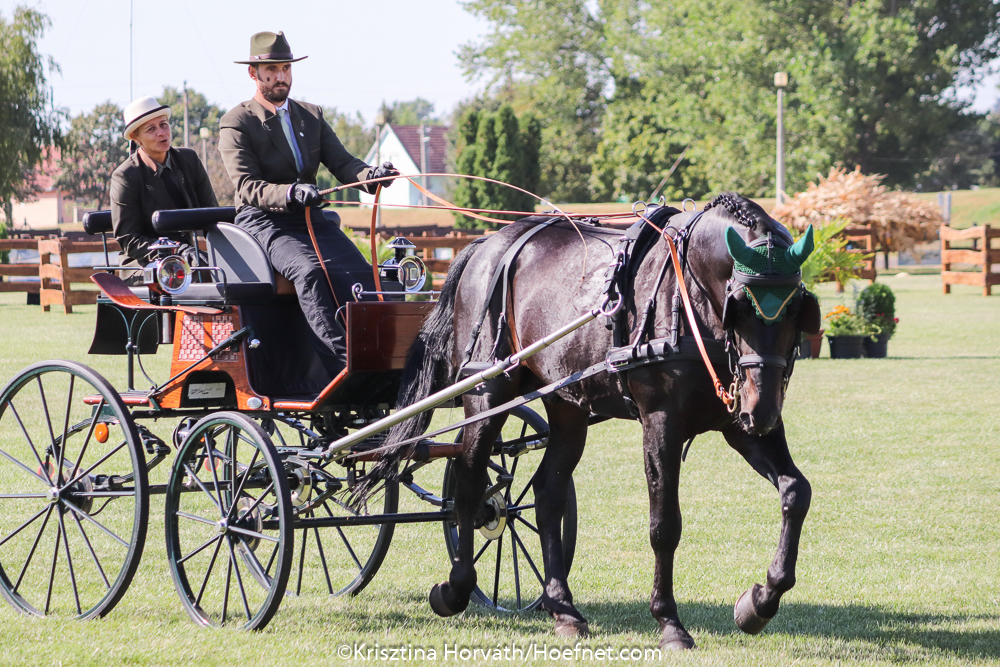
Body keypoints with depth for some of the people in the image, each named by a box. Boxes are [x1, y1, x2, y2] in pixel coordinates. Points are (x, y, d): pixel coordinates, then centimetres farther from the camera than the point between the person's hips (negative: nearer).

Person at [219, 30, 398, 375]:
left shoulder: (312, 116, 19)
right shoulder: (236, 124, 1)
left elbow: (342, 164, 6)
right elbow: (247, 187, -12)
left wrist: (372, 176, -19)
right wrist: (291, 193, -32)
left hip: (311, 219, 5)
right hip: (263, 222, -5)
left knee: (361, 276, -23)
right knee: (310, 270, -35)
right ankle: (341, 365, -43)